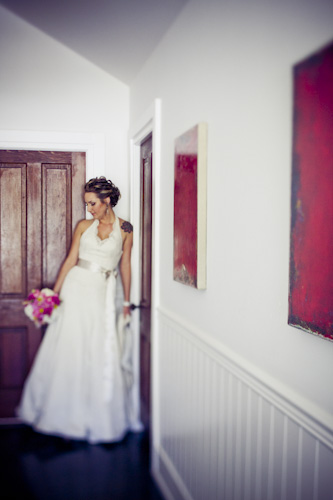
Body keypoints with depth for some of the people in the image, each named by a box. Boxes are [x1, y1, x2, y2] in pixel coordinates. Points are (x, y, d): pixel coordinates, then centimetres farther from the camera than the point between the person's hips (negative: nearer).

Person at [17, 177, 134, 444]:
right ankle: (62, 411, 15)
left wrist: (126, 301, 8)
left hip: (103, 292, -1)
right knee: (67, 348, 0)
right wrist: (54, 292, 1)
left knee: (100, 354, 0)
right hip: (76, 286, 1)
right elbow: (70, 260, 7)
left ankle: (98, 417, 16)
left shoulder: (125, 229, 4)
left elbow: (125, 265, 7)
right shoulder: (83, 226, 8)